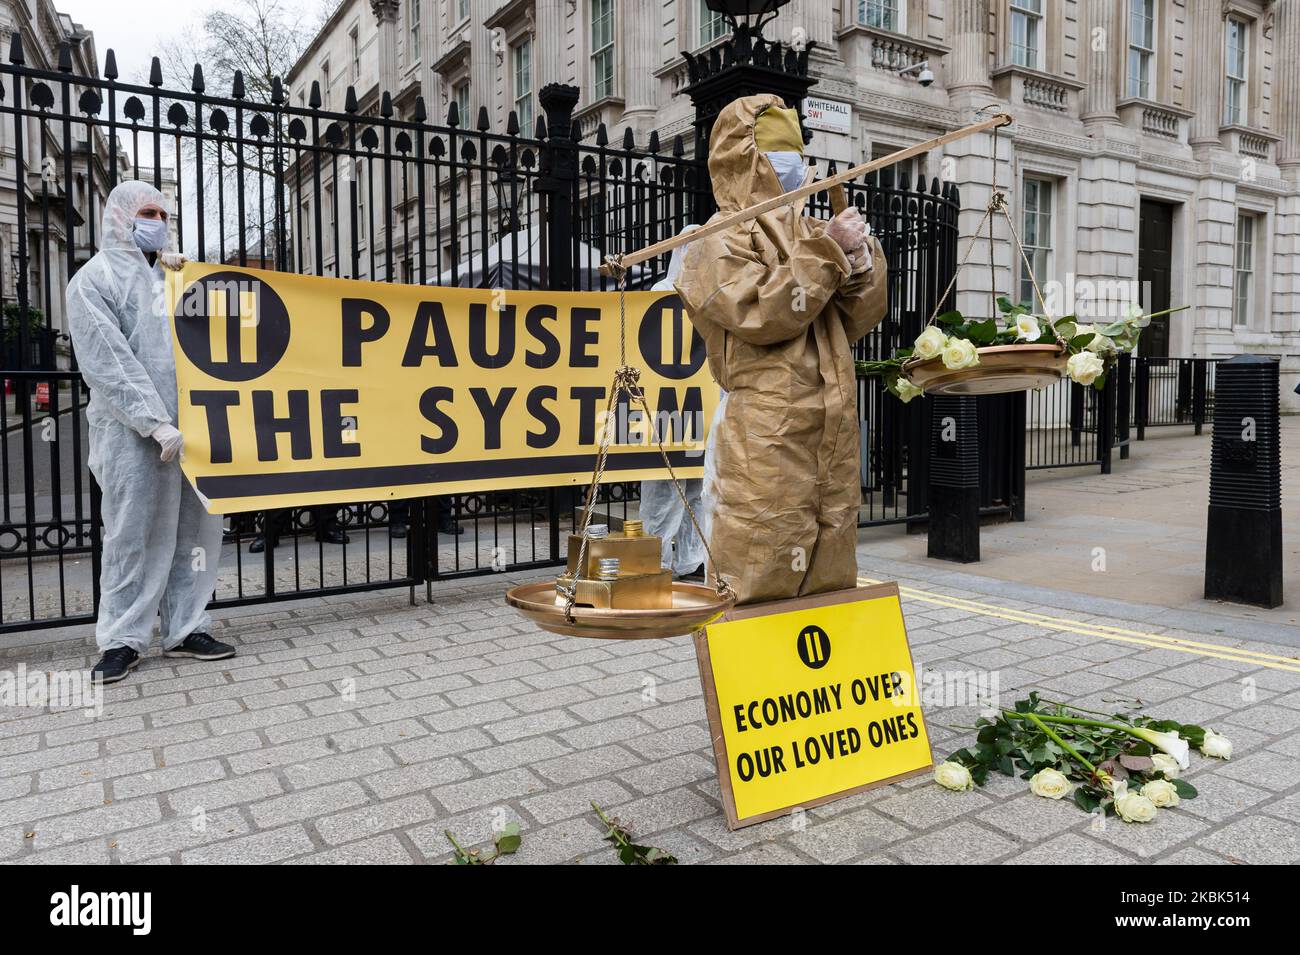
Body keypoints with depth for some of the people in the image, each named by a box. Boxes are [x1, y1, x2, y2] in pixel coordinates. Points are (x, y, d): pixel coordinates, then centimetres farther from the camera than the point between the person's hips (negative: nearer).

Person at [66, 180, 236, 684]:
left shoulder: (170, 274, 23)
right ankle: (122, 640, 10)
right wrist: (155, 422, -17)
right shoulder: (96, 279, 2)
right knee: (133, 536, -2)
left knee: (197, 531, 5)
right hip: (133, 434, -6)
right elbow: (108, 363, -9)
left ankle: (185, 629, 14)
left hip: (195, 426, 6)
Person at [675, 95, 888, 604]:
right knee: (763, 585, -5)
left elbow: (856, 321, 17)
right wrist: (827, 253, -13)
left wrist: (859, 257, 1)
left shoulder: (805, 233, 20)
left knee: (829, 580, 12)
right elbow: (762, 313, -18)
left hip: (832, 438, 8)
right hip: (768, 442, -7)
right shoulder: (721, 240, -1)